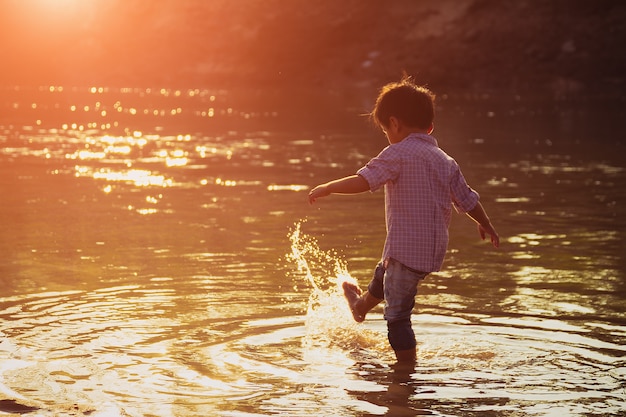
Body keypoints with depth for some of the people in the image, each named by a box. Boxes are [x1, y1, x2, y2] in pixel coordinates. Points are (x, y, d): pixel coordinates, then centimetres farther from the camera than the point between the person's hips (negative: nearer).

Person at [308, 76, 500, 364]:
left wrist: (326, 188, -11)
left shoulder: (398, 153, -13)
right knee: (383, 273, 37)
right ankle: (361, 306, 64)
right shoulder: (446, 161, 7)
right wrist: (486, 225, 31)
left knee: (397, 316, -1)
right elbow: (468, 200, 13)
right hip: (435, 249, 9)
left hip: (407, 250, -9)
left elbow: (363, 181, -23)